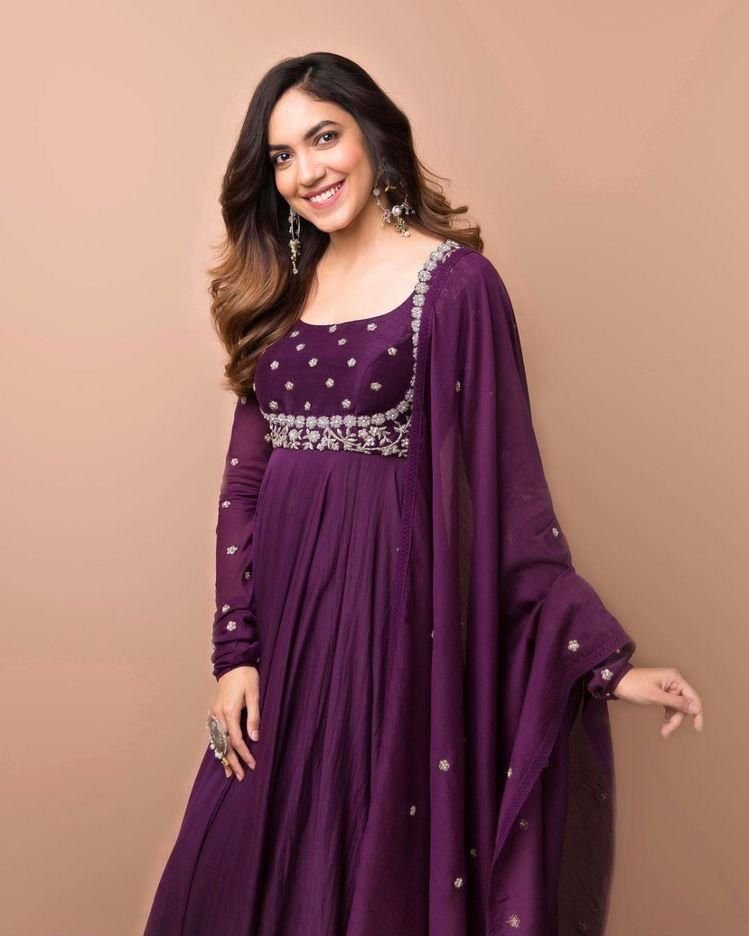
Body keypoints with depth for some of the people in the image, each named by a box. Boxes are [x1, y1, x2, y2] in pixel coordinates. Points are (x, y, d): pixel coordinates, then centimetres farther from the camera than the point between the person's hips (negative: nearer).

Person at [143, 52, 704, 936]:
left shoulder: (455, 282, -7)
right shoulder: (279, 288, 9)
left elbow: (503, 481, -8)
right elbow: (244, 477, 6)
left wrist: (604, 654, -13)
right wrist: (235, 650, -1)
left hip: (390, 602, -5)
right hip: (281, 604, 5)